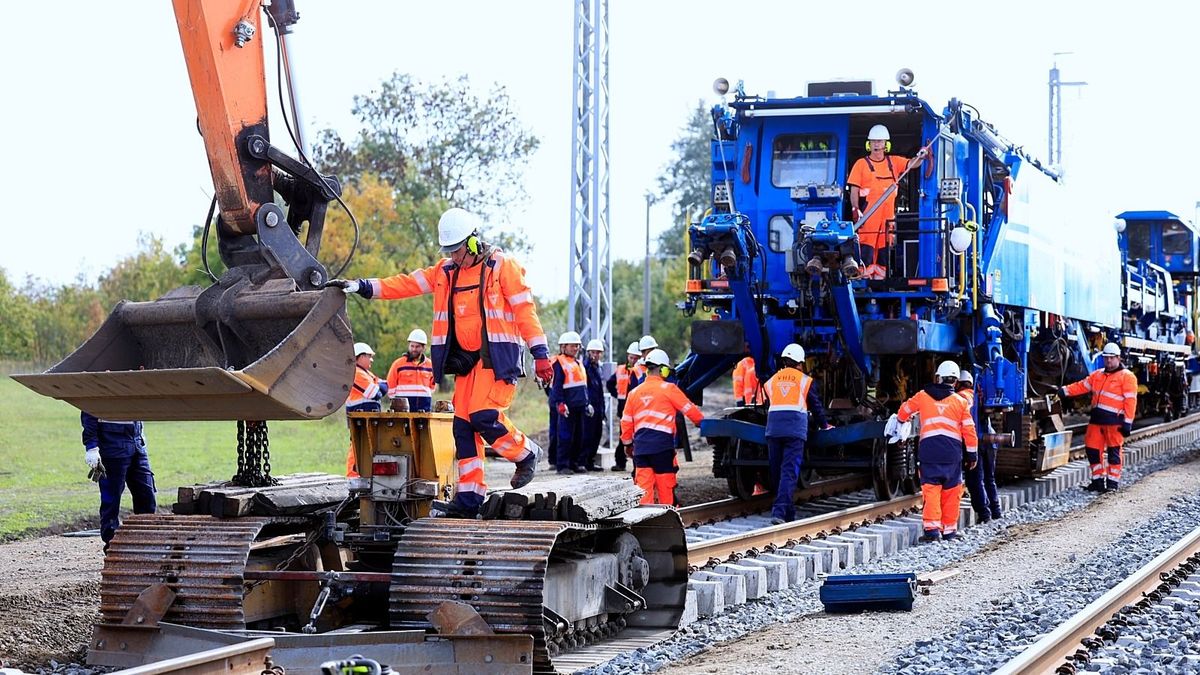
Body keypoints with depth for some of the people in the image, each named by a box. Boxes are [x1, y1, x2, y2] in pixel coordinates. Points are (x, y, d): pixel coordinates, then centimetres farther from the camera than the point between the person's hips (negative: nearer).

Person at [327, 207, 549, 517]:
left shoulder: (502, 265, -4)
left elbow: (524, 309, -8)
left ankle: (525, 453, 6)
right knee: (463, 422, 0)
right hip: (466, 359, 7)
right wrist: (361, 286, 1)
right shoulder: (446, 271, 13)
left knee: (484, 415, -21)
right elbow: (407, 284, 11)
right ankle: (469, 498, 2)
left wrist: (540, 353, -14)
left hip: (497, 356, -7)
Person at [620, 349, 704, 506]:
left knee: (643, 487, 2)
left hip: (640, 446, 4)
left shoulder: (634, 393, 13)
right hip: (662, 446, -4)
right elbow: (689, 409, 4)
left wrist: (627, 443, 27)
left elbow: (626, 422, 16)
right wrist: (702, 422, 21)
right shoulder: (668, 389, -1)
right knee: (666, 484, 4)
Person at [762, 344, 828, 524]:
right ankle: (779, 511, -24)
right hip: (795, 429, -3)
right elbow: (816, 406, 16)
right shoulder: (804, 380, 10)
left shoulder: (771, 381, 17)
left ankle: (789, 514, 20)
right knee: (789, 472, -9)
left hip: (773, 428, 3)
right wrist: (823, 425, 33)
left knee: (777, 471, 12)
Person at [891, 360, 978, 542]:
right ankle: (949, 529, 11)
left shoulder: (922, 396, 8)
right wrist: (972, 454, 15)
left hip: (929, 450, -1)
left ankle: (932, 527, -13)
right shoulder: (960, 402, 7)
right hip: (952, 453, 1)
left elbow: (905, 411, 24)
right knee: (951, 492, 8)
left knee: (931, 489, -2)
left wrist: (899, 420, 46)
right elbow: (969, 430, 6)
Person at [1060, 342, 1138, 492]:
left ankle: (1113, 482, 5)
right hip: (1097, 419, 7)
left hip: (1114, 421, -7)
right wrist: (1064, 391, 3)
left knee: (1113, 451, -2)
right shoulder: (1097, 375, 18)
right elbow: (1082, 386, 19)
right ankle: (1098, 480, 16)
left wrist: (1127, 423, -15)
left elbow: (1130, 401, -9)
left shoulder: (1127, 377, -4)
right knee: (1093, 449, 7)